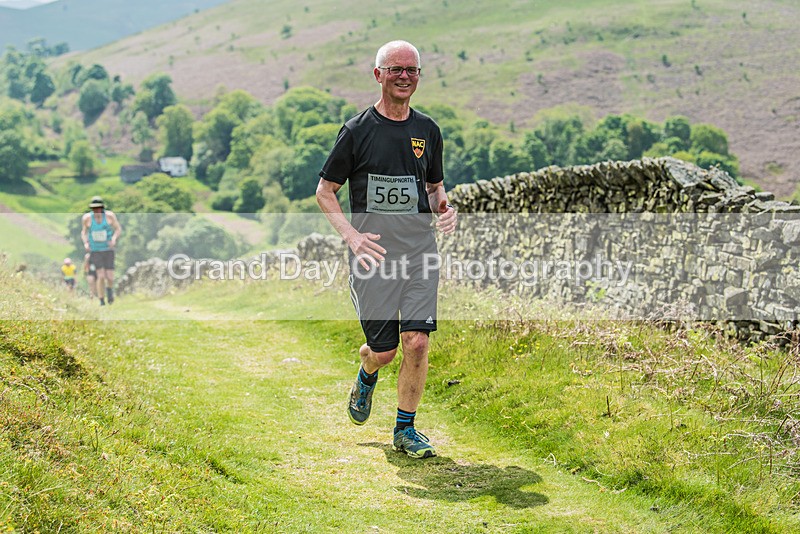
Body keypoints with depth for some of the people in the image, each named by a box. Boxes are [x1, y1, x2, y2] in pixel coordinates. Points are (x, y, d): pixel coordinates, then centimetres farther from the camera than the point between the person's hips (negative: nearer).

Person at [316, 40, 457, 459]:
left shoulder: (428, 130, 10)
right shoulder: (357, 130, -3)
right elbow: (324, 191, 2)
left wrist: (444, 207, -1)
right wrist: (351, 235, -13)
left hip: (420, 250, 3)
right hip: (373, 252, -3)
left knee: (416, 341, -7)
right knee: (384, 350, 1)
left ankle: (405, 429, 10)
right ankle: (366, 377, 39)